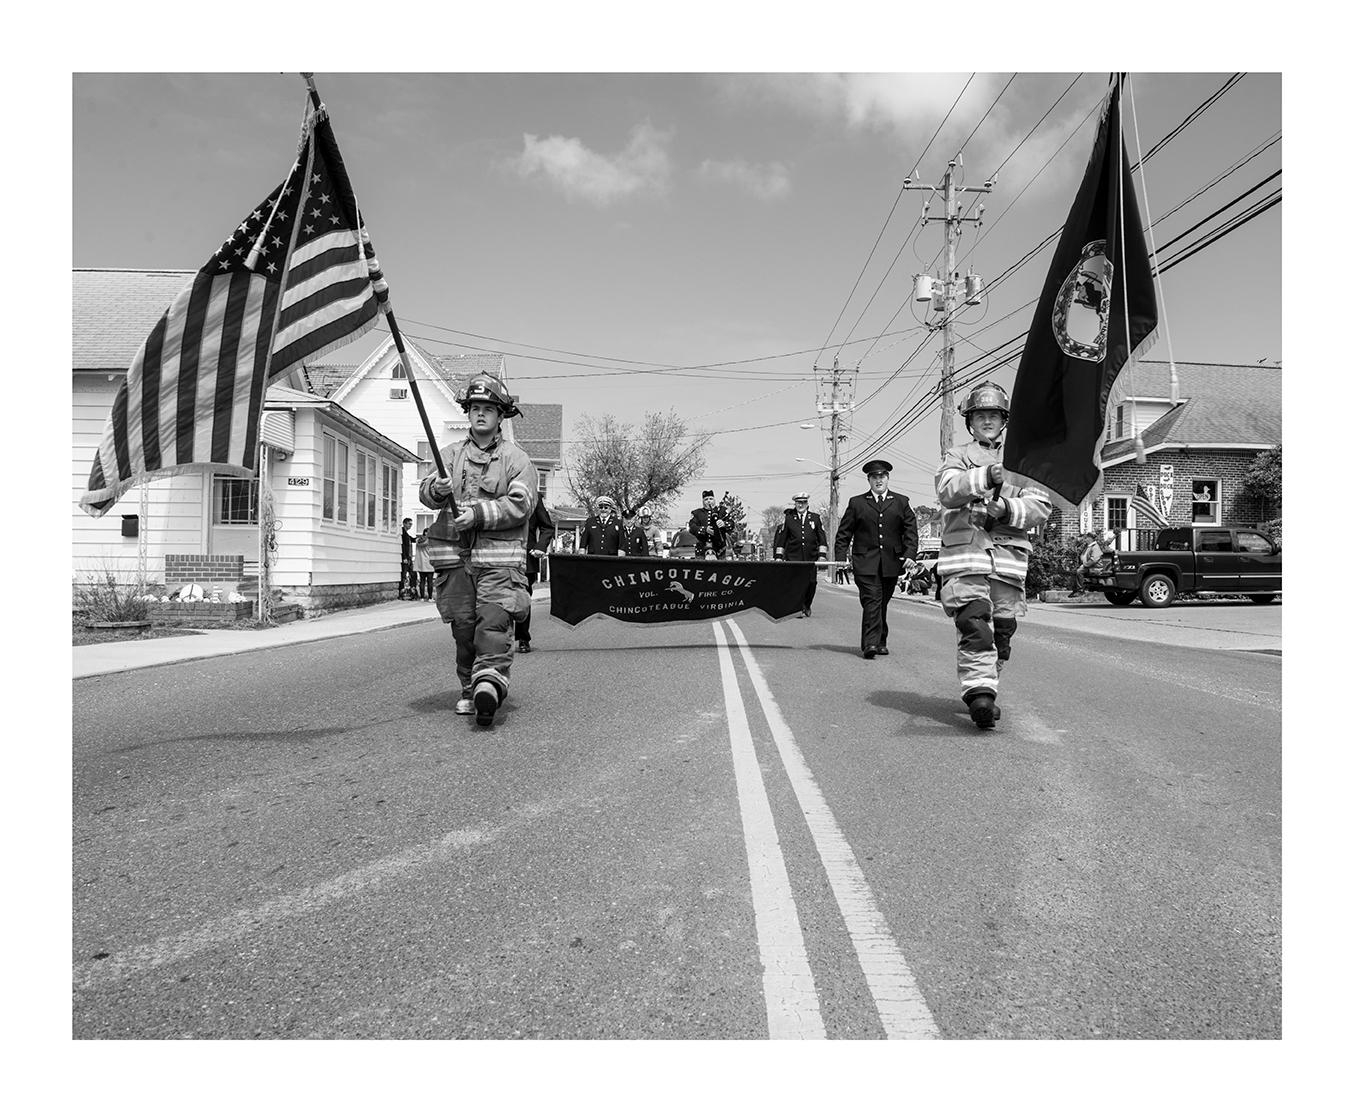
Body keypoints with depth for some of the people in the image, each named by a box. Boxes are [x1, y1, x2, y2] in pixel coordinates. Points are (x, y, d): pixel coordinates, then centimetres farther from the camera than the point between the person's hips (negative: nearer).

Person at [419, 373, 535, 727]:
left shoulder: (516, 459, 6)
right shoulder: (454, 455, 17)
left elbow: (520, 504, -7)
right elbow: (426, 493, 9)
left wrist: (478, 514, -17)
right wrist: (437, 488, -15)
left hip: (498, 555, -3)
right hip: (456, 554, 4)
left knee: (493, 621, -18)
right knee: (463, 624, 4)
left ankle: (490, 681, -28)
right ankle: (469, 690, 15)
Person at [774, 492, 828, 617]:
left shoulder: (816, 518, 10)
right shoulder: (788, 518, 7)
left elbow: (822, 538, 10)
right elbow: (781, 538, 10)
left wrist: (822, 555, 1)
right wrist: (778, 556, 5)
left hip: (811, 558, 1)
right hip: (793, 558, -1)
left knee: (811, 583, -1)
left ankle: (807, 606, 21)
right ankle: (798, 609, -1)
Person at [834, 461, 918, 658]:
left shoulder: (901, 502, 12)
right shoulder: (856, 503, 8)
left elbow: (911, 531, 7)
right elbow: (844, 533, 7)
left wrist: (910, 555, -5)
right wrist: (841, 558, -3)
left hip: (892, 563, 2)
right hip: (865, 562, -2)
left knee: (882, 603, 10)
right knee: (872, 601, -13)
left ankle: (881, 642, 20)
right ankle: (870, 644, -16)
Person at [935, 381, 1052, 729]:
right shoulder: (956, 457, 13)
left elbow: (1041, 506, 7)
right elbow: (948, 490, -9)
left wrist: (1007, 508, -12)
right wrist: (985, 477, -26)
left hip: (1009, 557, 4)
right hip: (965, 556, -3)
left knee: (1001, 634, 6)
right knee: (975, 629, -17)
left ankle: (980, 688, 22)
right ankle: (980, 694, -22)